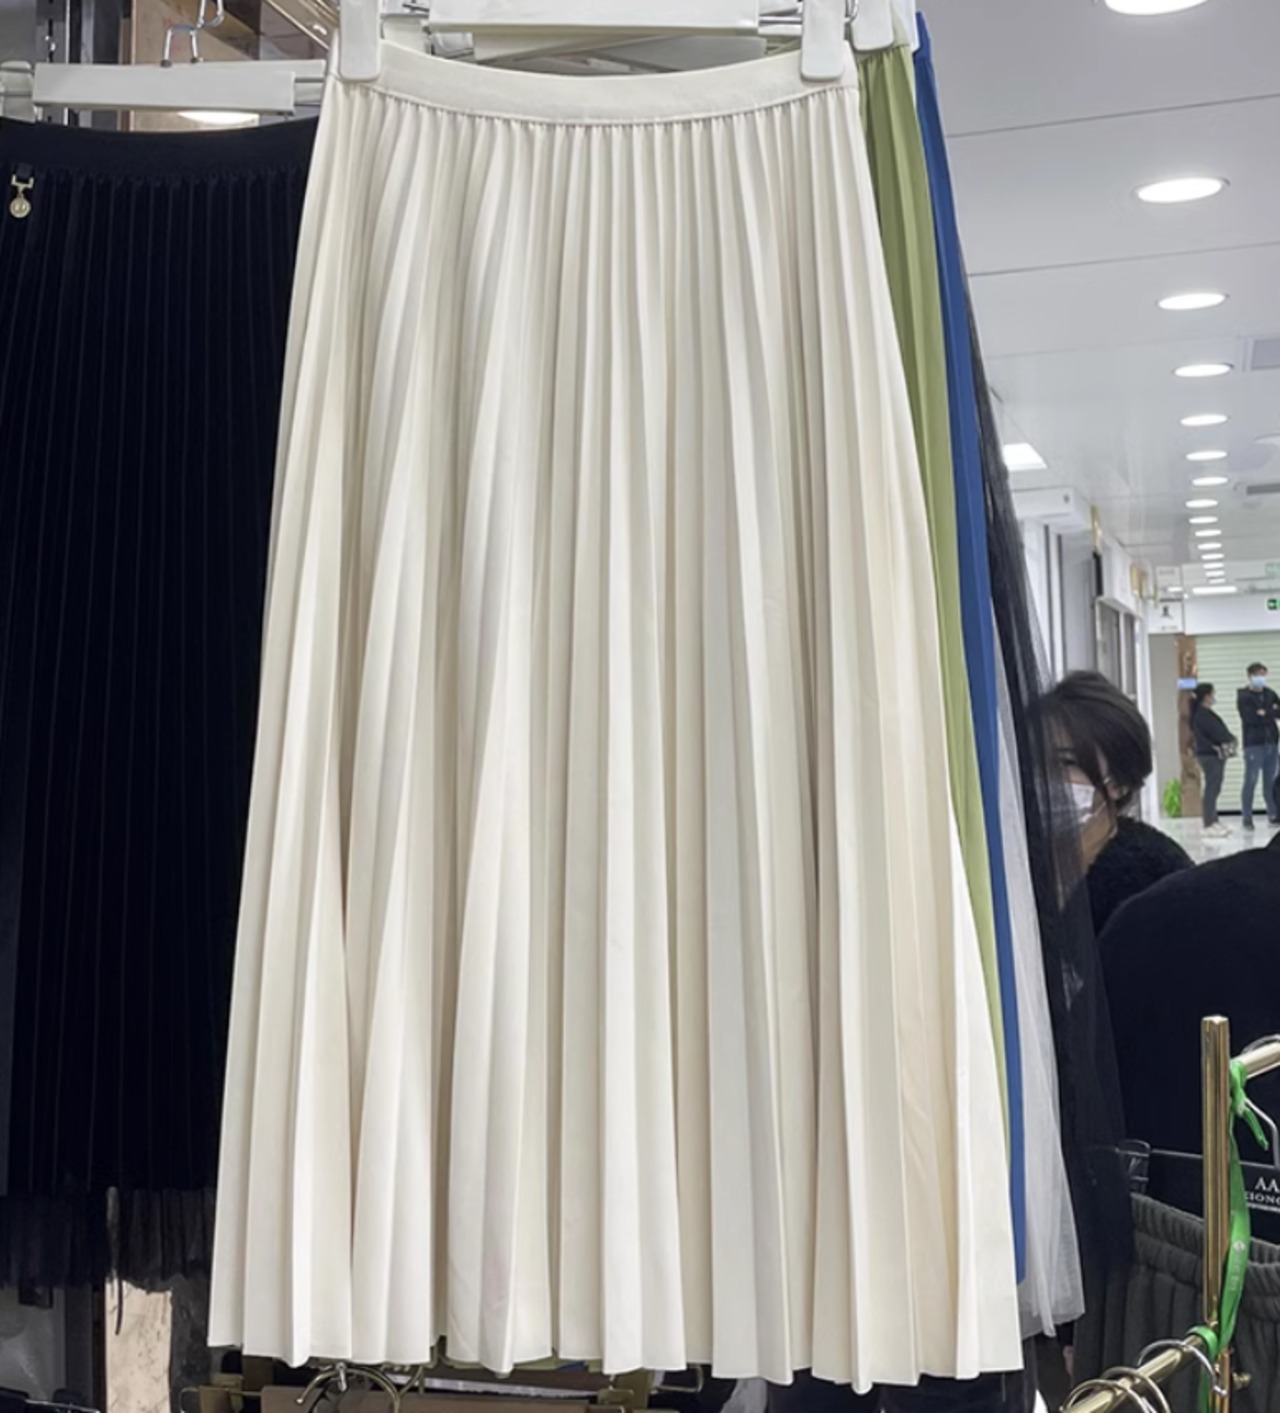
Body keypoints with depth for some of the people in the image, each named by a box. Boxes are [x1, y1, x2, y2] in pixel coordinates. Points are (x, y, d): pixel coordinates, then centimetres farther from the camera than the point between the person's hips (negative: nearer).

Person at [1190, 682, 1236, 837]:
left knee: (1214, 789, 12)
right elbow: (1216, 733, -19)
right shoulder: (1202, 715, -15)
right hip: (1210, 754, -10)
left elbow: (1218, 730, 14)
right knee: (1211, 789, -10)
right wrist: (1231, 741, -6)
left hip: (1214, 754, 10)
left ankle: (1213, 821, 17)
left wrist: (1230, 740, -2)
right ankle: (1209, 824, -10)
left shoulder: (1206, 713, 17)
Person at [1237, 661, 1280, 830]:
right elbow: (1250, 718, -16)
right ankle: (1247, 818, -1)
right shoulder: (1244, 697, -3)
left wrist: (1265, 713, -12)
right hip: (1254, 744, -5)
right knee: (1251, 781, -4)